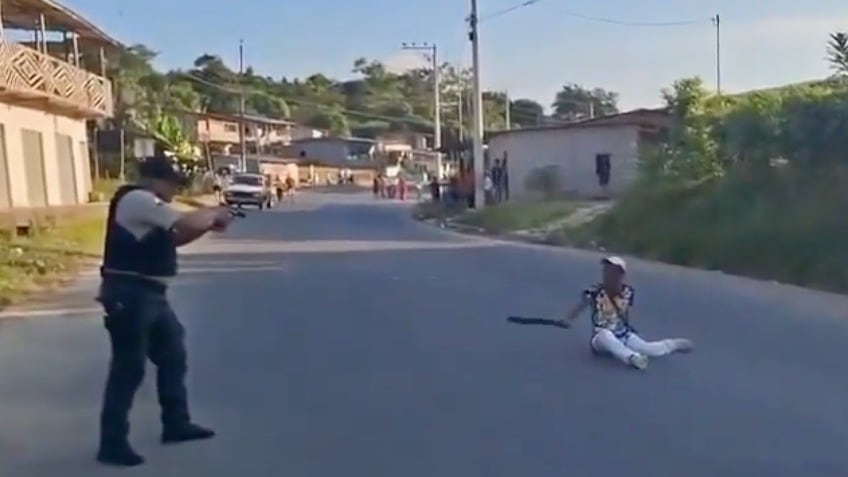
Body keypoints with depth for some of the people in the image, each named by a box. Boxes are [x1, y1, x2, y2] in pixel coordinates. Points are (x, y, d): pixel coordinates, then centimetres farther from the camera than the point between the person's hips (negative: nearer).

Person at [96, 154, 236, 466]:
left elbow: (175, 237, 20)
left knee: (173, 354, 18)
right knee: (129, 368, -5)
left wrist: (210, 222, 7)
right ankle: (112, 444, 5)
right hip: (129, 295, -11)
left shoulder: (149, 207, 17)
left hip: (149, 294, 11)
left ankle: (176, 424, 30)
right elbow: (186, 224, -22)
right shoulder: (137, 200, -16)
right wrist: (213, 215, -3)